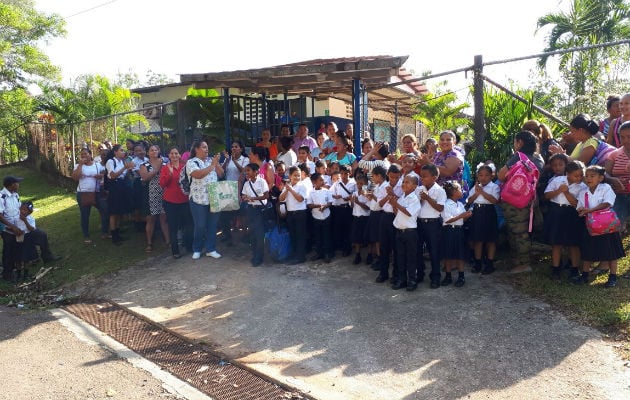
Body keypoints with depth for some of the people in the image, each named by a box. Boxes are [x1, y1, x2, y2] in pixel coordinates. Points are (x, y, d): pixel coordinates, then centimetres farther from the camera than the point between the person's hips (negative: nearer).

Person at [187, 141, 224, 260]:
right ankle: (197, 250, 19)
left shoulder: (211, 160, 12)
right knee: (200, 226, 1)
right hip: (198, 199, -5)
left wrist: (217, 162, -6)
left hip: (213, 199, 5)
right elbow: (198, 174, -21)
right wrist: (212, 165, -16)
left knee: (212, 225, 8)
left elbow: (221, 173, 8)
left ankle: (210, 249, 19)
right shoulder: (191, 162, -4)